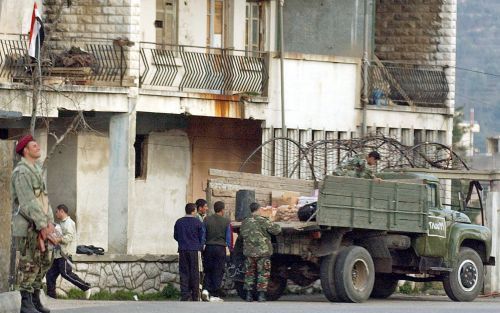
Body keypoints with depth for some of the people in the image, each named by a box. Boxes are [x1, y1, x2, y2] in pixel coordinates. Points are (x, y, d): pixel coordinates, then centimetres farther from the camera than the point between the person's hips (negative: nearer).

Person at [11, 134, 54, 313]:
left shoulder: (37, 170, 18)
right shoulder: (21, 172, -13)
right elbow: (28, 202, -19)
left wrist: (49, 221, 6)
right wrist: (42, 225, -21)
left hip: (40, 226, 9)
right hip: (28, 226, -9)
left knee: (45, 261, 11)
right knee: (29, 265, -7)